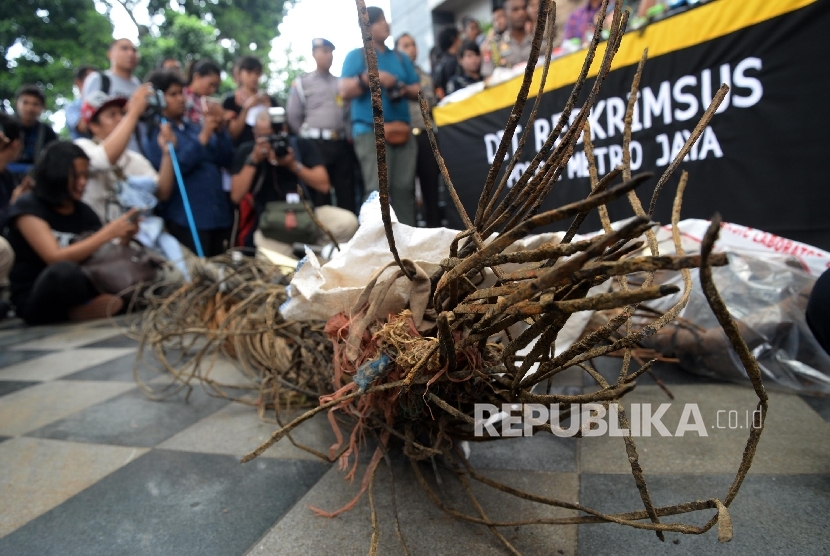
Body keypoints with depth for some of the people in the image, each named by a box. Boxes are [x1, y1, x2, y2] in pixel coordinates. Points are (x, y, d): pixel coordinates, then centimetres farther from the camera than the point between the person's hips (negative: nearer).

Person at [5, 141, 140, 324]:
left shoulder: (84, 211, 7)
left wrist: (123, 240, -16)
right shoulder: (27, 207, -9)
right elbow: (56, 258, -23)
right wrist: (108, 232, -27)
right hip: (34, 300, -5)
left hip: (74, 293, 5)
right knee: (64, 271, -39)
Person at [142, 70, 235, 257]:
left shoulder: (193, 128, 15)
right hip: (187, 220, -5)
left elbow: (226, 160, 8)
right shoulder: (156, 133, 1)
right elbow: (174, 168, -14)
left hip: (220, 215, 6)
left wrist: (220, 131, -7)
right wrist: (203, 137, -16)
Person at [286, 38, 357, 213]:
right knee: (319, 194, -3)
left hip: (342, 143, 3)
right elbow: (293, 116, 5)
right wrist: (307, 141, 3)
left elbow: (349, 111, 19)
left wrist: (348, 135, 7)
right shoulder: (302, 82, 9)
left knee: (347, 192, 2)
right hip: (317, 143, -3)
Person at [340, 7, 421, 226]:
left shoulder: (400, 58, 22)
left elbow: (418, 91, 18)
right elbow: (344, 91, -3)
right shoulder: (356, 55, 9)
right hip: (371, 130, -4)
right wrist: (370, 77, -15)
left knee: (404, 188, -2)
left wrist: (405, 89, -3)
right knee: (378, 189, -13)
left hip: (402, 130, 4)